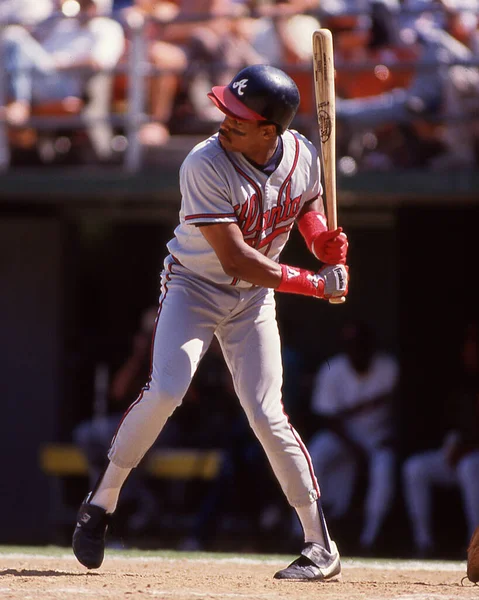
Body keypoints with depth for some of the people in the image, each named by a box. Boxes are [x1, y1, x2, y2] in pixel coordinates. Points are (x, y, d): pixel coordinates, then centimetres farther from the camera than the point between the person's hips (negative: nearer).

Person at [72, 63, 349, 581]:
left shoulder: (302, 156, -11)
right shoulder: (206, 165, -27)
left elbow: (309, 206, 12)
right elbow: (235, 258, -29)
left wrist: (325, 240, -11)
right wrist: (313, 285, -30)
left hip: (253, 299, 3)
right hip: (194, 287, -3)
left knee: (266, 414, -6)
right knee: (165, 392, -22)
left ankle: (321, 544, 0)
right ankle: (101, 503, -3)